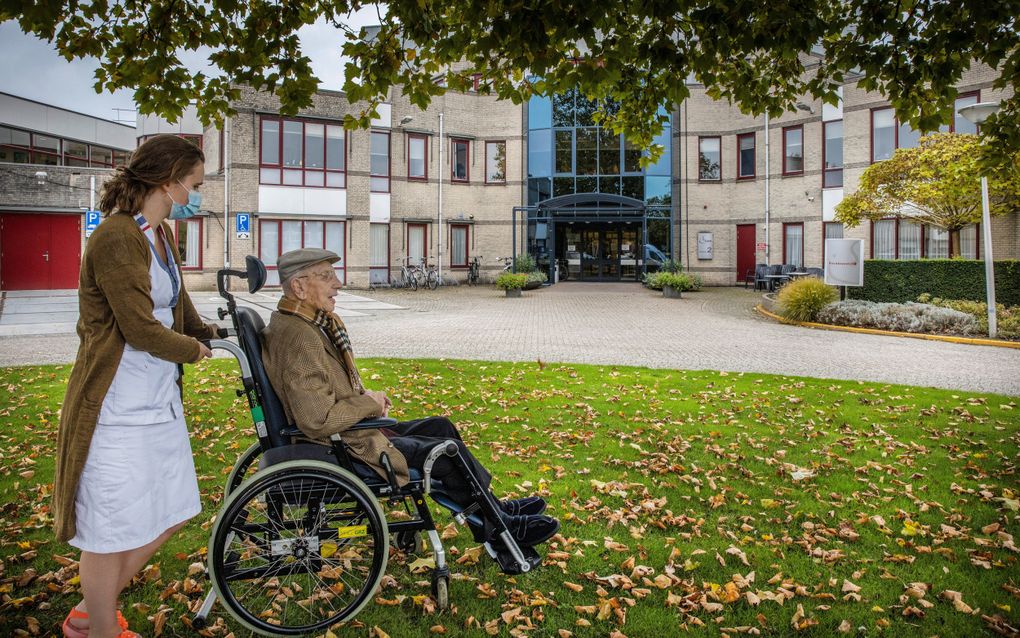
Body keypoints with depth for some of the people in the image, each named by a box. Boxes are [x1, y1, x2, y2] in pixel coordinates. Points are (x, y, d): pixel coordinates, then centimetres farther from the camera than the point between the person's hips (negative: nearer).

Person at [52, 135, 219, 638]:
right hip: (118, 410, -9)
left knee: (170, 516, 17)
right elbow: (141, 328, -20)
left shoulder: (161, 234, 10)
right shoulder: (116, 238, -19)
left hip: (160, 401, 10)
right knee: (113, 531, 7)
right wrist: (192, 350, -4)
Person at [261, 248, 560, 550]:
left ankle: (496, 510, 24)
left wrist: (366, 398, 3)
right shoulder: (299, 337, -27)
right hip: (347, 451, -11)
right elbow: (318, 421, -32)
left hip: (346, 433, 11)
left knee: (441, 427, 14)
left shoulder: (303, 322, 7)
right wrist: (369, 402, -16)